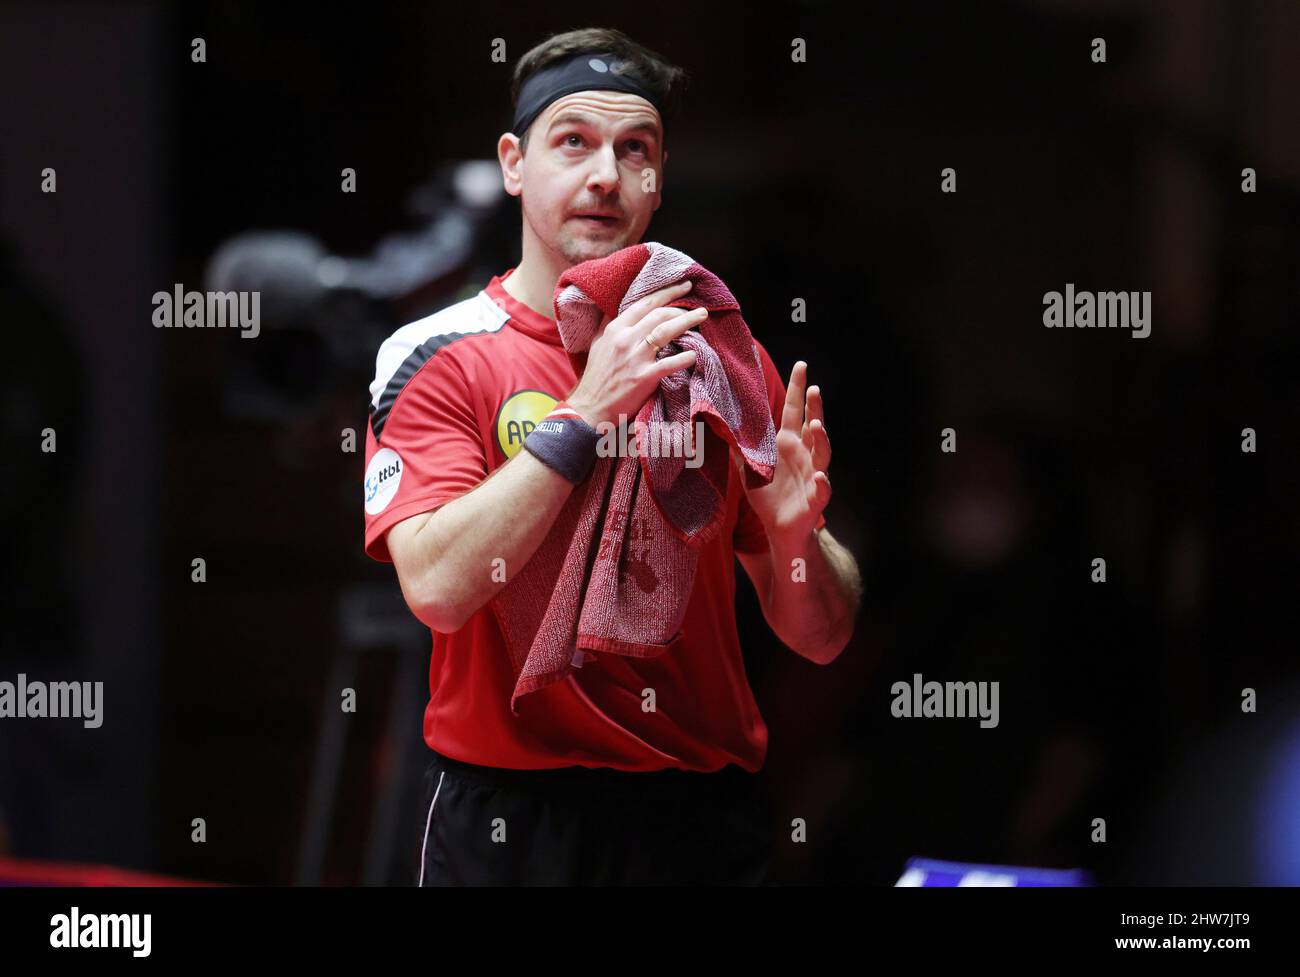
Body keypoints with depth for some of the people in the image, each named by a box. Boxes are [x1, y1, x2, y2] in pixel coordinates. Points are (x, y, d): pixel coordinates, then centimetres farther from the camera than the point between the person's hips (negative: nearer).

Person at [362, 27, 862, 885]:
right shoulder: (437, 359, -4)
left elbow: (821, 638, 6)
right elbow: (437, 588, -19)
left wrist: (793, 532, -15)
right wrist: (584, 416, -24)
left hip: (707, 828, 3)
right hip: (512, 832, -3)